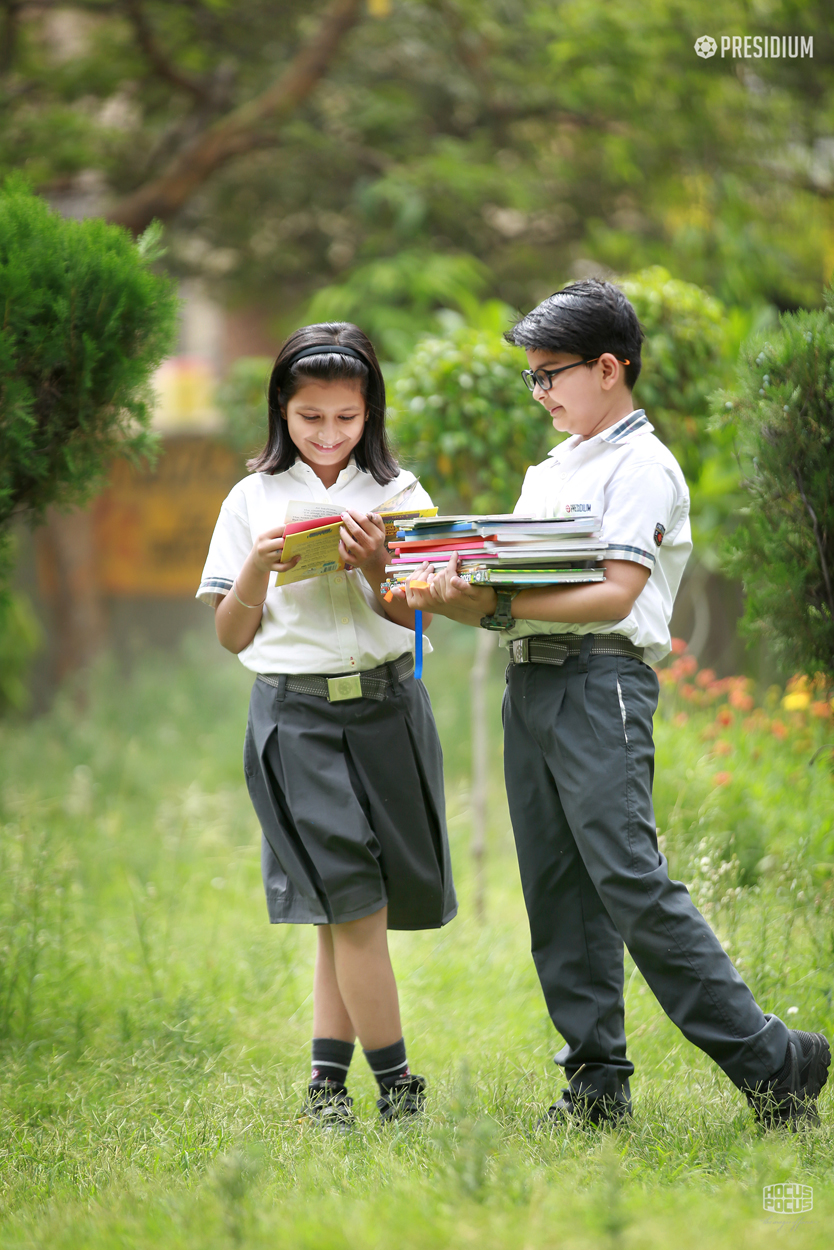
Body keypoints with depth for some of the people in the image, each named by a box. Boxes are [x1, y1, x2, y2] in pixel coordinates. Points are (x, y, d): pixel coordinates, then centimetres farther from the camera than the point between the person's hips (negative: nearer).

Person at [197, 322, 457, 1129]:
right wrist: (256, 568, -13)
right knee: (352, 904, -10)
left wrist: (376, 567, -16)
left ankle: (328, 1078, 9)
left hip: (387, 706, 2)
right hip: (296, 714, -2)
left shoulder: (397, 494, 8)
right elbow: (231, 636, 5)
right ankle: (396, 1086, -4)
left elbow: (415, 618, 3)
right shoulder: (255, 500, 5)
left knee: (349, 912, 3)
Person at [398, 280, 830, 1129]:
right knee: (557, 895, 5)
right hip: (530, 681, 9)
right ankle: (597, 1082, 9)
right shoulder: (549, 473, 22)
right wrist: (450, 599, -4)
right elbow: (517, 587, 17)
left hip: (601, 682, -8)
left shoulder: (641, 466, -5)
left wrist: (497, 608, -21)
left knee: (631, 883, -14)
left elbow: (616, 593, -16)